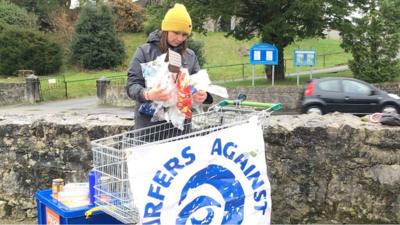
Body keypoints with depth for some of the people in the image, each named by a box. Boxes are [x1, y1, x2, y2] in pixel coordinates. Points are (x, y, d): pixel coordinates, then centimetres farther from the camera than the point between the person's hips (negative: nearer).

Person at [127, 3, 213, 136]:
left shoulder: (190, 56, 8)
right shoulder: (145, 51, -2)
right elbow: (132, 85, -7)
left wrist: (203, 95, -17)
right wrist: (147, 94, -30)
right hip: (149, 122, -3)